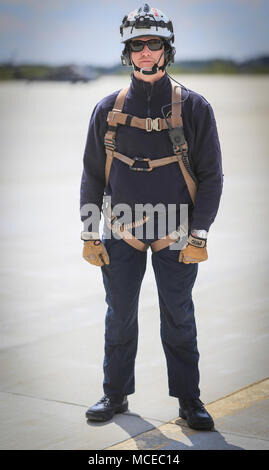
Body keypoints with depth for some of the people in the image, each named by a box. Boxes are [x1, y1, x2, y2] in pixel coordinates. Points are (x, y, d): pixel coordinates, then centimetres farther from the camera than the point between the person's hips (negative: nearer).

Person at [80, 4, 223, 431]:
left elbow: (211, 175, -2)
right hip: (120, 232, 2)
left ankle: (189, 399, 18)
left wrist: (198, 235, -8)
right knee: (119, 317, 10)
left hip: (175, 234, -2)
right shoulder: (108, 109, 4)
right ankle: (116, 394, 25)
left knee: (178, 319, 5)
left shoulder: (193, 107, -3)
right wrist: (89, 232, 4)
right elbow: (93, 174, 9)